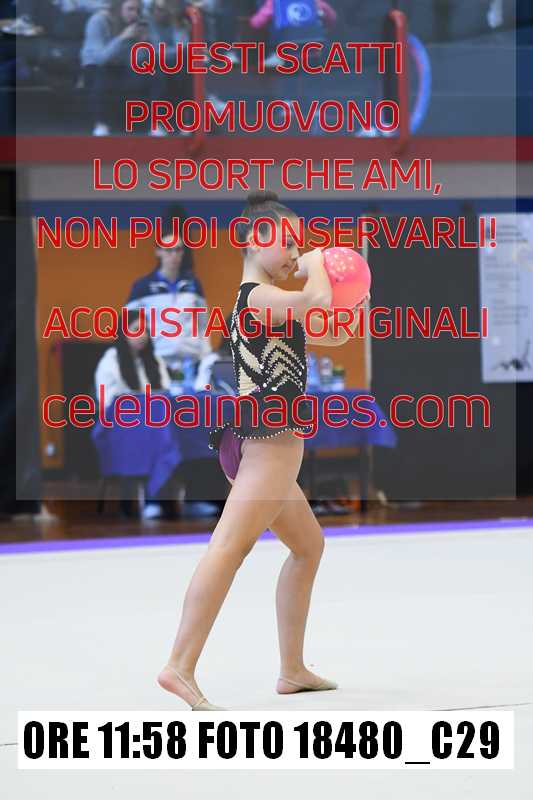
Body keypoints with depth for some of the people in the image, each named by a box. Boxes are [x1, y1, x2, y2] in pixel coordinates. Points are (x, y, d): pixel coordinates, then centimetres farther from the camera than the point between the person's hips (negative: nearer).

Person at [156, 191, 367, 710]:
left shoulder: (261, 301, 20)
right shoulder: (259, 297, -10)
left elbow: (328, 333, 30)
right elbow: (318, 303, -29)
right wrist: (315, 264, -9)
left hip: (254, 444, 11)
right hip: (270, 439, -11)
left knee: (308, 545, 21)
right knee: (231, 547, -19)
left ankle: (292, 670, 23)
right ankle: (181, 666, -29)